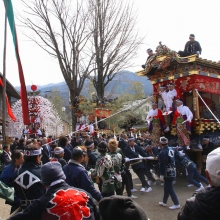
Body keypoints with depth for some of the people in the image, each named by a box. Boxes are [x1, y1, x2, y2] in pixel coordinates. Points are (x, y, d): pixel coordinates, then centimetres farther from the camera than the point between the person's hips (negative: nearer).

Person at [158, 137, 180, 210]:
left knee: (170, 189, 1)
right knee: (166, 187, 18)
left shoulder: (162, 153, -20)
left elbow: (162, 165, -22)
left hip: (168, 173, -9)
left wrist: (161, 174, -18)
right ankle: (164, 202, 30)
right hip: (173, 171, 9)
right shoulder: (171, 149, 2)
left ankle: (176, 204, 6)